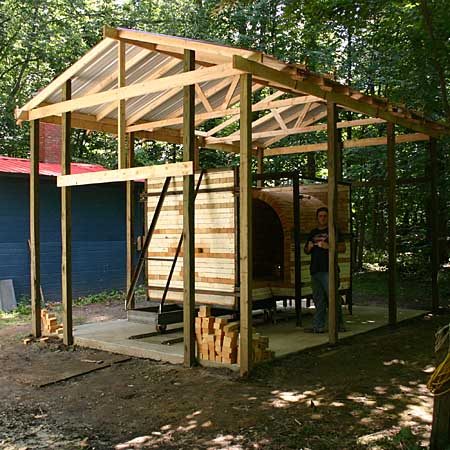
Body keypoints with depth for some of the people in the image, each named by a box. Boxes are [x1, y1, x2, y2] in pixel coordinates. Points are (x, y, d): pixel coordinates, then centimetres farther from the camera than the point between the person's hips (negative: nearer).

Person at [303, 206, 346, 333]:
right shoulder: (313, 233, 21)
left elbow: (342, 248, -1)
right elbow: (306, 251, 27)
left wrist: (328, 246, -15)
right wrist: (309, 247, 3)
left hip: (328, 270, -5)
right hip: (315, 270, 5)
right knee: (318, 299, 7)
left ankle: (339, 324, 1)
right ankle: (318, 326, 9)